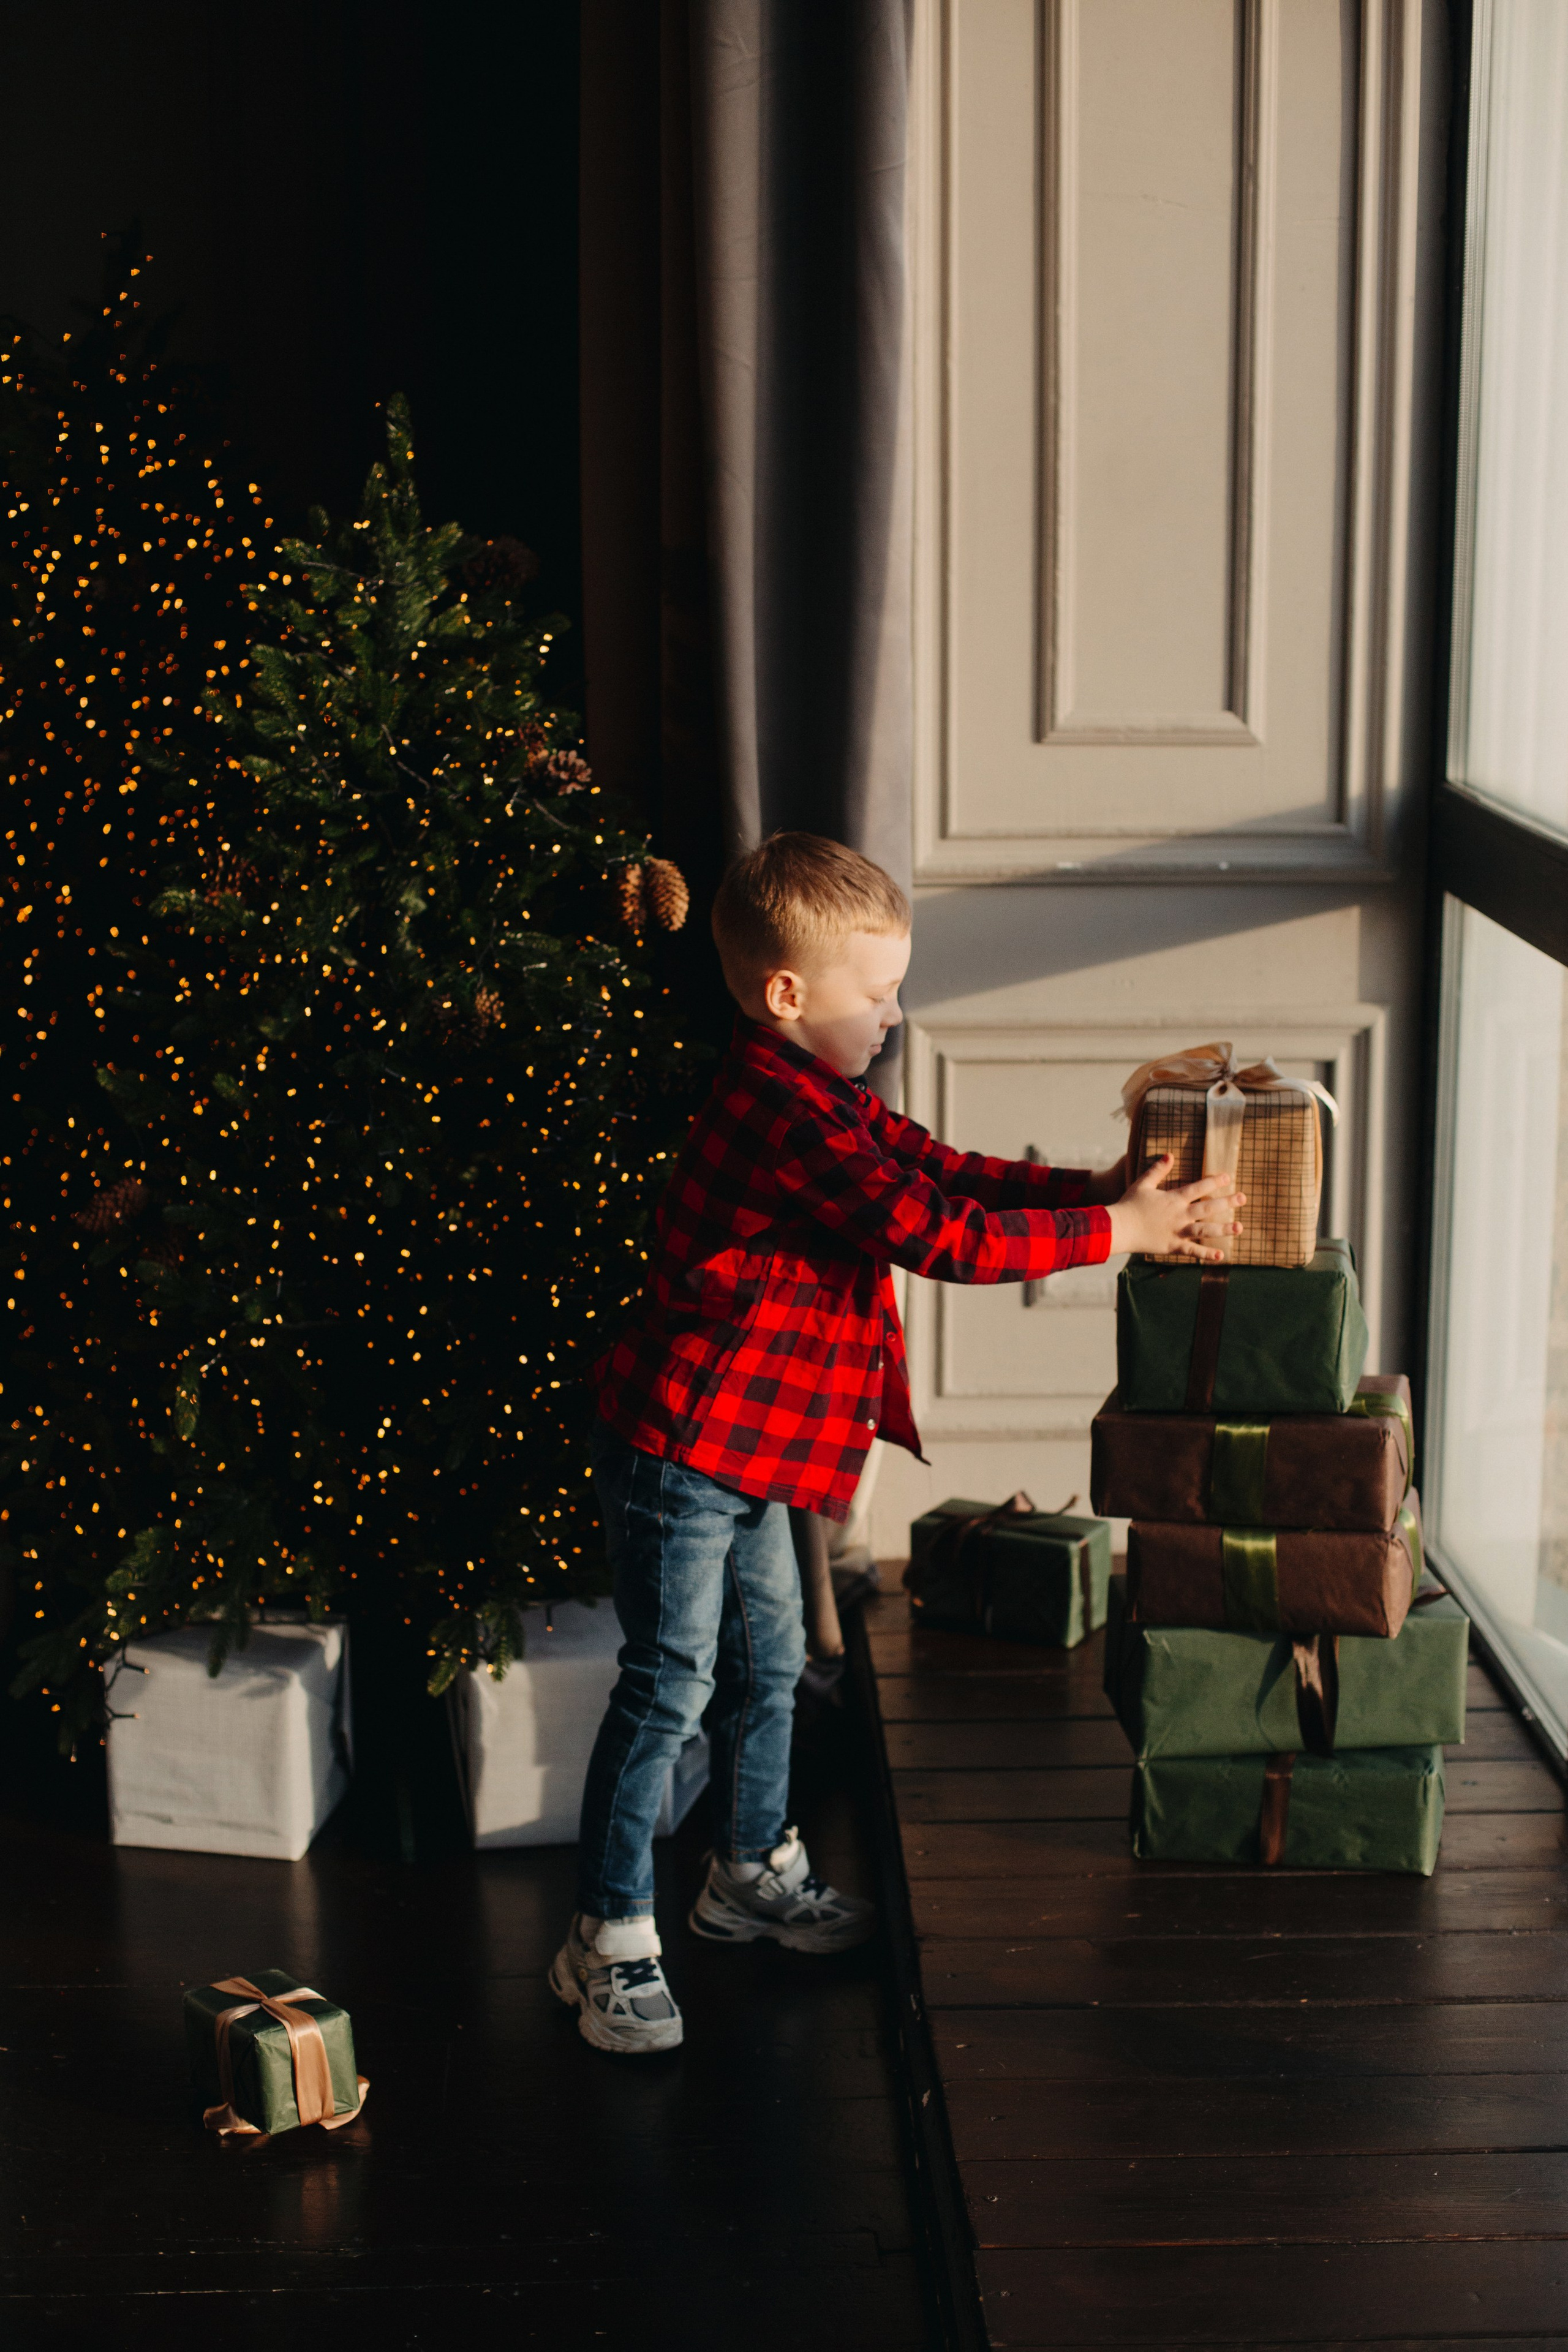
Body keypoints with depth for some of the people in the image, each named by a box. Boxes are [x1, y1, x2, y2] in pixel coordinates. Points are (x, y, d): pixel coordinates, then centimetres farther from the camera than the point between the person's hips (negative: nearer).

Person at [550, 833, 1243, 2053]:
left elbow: (946, 1169, 11)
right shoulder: (793, 1121, -26)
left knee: (768, 1662, 21)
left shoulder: (821, 1101, 9)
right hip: (682, 1448, -10)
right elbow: (947, 1239, -28)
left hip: (745, 1452, 10)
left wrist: (1093, 1188, -2)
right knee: (670, 1685, -3)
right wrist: (1116, 1230, -20)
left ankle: (754, 1871, 38)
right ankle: (609, 1936, 8)